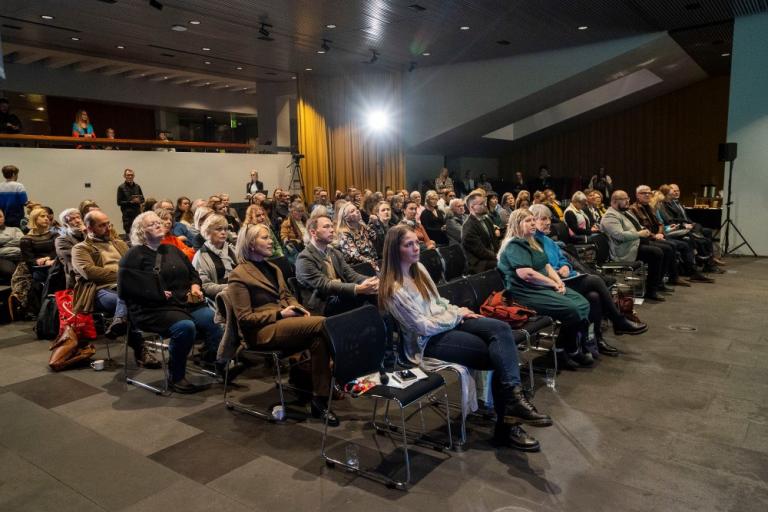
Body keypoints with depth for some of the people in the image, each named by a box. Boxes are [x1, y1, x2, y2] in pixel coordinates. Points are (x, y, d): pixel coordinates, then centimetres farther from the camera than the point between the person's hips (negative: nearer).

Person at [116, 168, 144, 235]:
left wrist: (139, 201, -7)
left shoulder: (137, 186, 10)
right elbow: (119, 202, -4)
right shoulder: (121, 187, -1)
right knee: (129, 232, -3)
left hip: (137, 212, 3)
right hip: (127, 213, -3)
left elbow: (142, 199, 16)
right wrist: (131, 202, -14)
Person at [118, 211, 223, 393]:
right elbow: (126, 288, -8)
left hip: (185, 302, 6)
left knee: (213, 318, -23)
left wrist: (195, 286, 3)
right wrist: (159, 294, -14)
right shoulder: (134, 256, 3)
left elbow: (192, 273, 26)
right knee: (185, 326, -34)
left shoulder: (173, 251, 23)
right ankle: (176, 378, -15)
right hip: (153, 309, -5)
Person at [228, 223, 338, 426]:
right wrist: (280, 314, -15)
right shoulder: (239, 276, -2)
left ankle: (320, 399, -24)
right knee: (322, 323, -28)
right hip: (262, 331, -7)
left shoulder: (272, 268, 22)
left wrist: (299, 308, 2)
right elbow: (245, 318, -8)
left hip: (285, 321, 7)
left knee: (318, 338, -25)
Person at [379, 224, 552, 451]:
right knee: (498, 354, -18)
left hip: (447, 323, 7)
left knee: (501, 328, -21)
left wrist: (456, 312, -1)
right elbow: (424, 327, -18)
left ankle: (513, 397, -29)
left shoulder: (418, 268, 9)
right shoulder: (394, 289, -17)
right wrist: (457, 314, -8)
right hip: (429, 340, -7)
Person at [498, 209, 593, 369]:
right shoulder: (514, 245, -12)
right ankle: (570, 351, 2)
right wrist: (553, 284, -13)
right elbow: (526, 274, -22)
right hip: (528, 293, -10)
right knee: (572, 310, -21)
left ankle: (573, 348, 1)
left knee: (583, 304, -5)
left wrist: (559, 281, -2)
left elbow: (546, 265, 18)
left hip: (546, 287, 10)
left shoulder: (531, 242, 19)